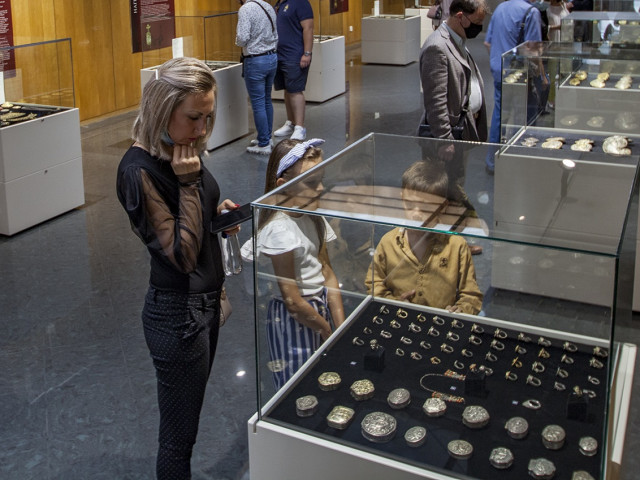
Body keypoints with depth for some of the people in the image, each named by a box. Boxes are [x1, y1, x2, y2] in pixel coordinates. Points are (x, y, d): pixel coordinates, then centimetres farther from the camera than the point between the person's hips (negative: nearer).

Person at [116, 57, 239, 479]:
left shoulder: (182, 150, 2)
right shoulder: (139, 169, -24)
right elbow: (182, 254, -26)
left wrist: (218, 212, -1)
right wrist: (188, 183, -25)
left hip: (205, 300, 9)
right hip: (178, 313, -9)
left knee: (188, 420, 25)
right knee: (179, 435, 9)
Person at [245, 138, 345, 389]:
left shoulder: (313, 218, 1)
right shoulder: (280, 230, -24)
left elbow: (327, 274, 4)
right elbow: (293, 301, -20)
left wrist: (342, 328, -2)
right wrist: (328, 331, -8)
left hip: (321, 308, 7)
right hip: (294, 321, -7)